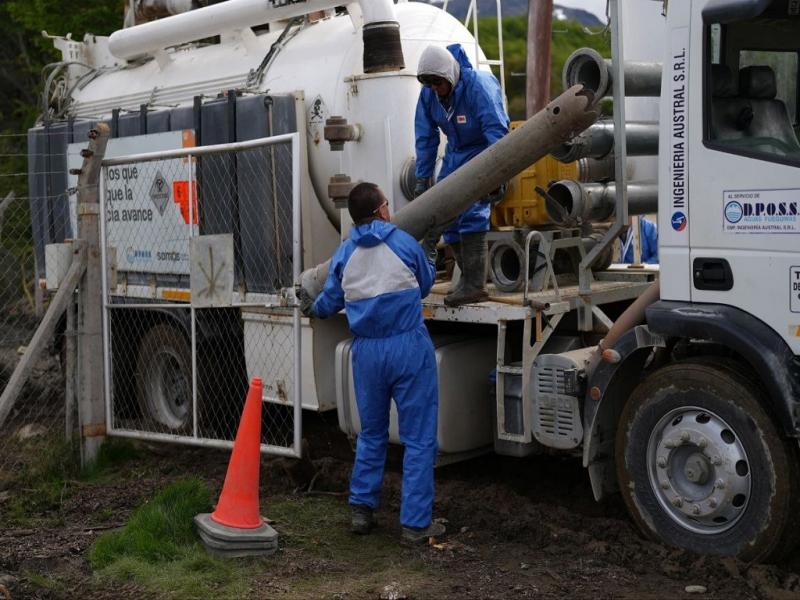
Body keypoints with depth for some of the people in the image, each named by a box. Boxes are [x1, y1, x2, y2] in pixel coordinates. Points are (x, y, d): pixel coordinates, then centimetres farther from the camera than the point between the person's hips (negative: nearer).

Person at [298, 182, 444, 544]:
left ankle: (361, 509, 24)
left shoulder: (343, 254, 4)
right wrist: (430, 257, 31)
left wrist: (312, 308, 37)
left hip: (367, 351, 4)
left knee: (371, 434, 20)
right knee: (418, 438, 2)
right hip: (409, 347, -4)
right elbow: (424, 286, 11)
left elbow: (331, 302, 14)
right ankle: (416, 522, 3)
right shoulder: (404, 244, -5)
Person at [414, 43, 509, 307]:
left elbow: (497, 130, -29)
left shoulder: (478, 85, -26)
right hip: (456, 154, 7)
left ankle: (475, 285, -22)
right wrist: (422, 179, 3)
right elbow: (425, 137, 4)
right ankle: (468, 275, 15)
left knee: (472, 211, -22)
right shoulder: (428, 93, -6)